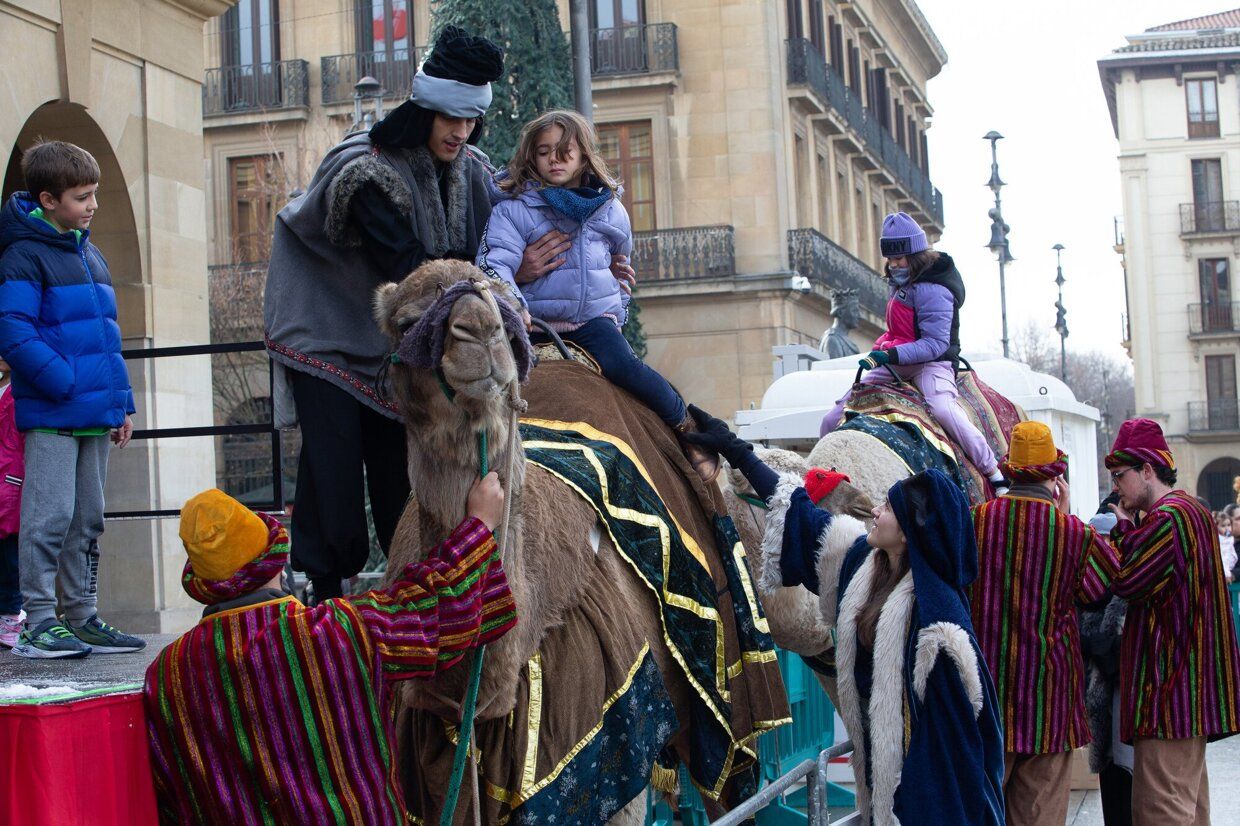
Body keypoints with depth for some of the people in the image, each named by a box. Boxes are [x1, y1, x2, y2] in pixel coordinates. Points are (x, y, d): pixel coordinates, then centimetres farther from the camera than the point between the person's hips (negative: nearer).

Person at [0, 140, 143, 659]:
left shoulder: (90, 255, 17)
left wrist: (121, 401, 16)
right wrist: (65, 384, -20)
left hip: (95, 416, 8)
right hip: (50, 416, -8)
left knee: (88, 518, 12)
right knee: (50, 514, -7)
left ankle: (82, 616, 20)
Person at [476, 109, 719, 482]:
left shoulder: (609, 208, 10)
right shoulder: (513, 210, -1)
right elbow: (495, 262, -15)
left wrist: (617, 313, 24)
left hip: (595, 317, 1)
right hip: (536, 321, 0)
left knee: (623, 363, -25)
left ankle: (688, 428, -12)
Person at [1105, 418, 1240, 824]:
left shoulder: (1167, 519, -16)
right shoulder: (1192, 510, 18)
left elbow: (1127, 583, -16)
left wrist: (1124, 528, -3)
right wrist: (1129, 528, 4)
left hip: (1170, 686, -11)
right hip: (1192, 683, 11)